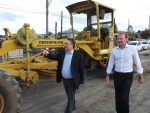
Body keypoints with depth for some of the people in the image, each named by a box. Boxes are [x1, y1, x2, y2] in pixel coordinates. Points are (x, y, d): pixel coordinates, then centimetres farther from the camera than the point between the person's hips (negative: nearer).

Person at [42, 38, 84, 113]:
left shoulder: (78, 55, -16)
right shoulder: (62, 53, 0)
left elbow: (81, 69, -12)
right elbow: (54, 57, -6)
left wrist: (81, 81, -9)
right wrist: (47, 54, -29)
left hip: (72, 80, -6)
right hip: (64, 79, 6)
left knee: (70, 97, 4)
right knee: (69, 96, 25)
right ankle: (73, 106, 49)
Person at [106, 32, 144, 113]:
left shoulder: (132, 49, -8)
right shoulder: (114, 50, 1)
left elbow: (137, 62, -3)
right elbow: (110, 63, 6)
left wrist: (140, 75, -1)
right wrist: (107, 75, 7)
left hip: (128, 76, -3)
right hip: (117, 75, 3)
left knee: (124, 97, -8)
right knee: (118, 96, 12)